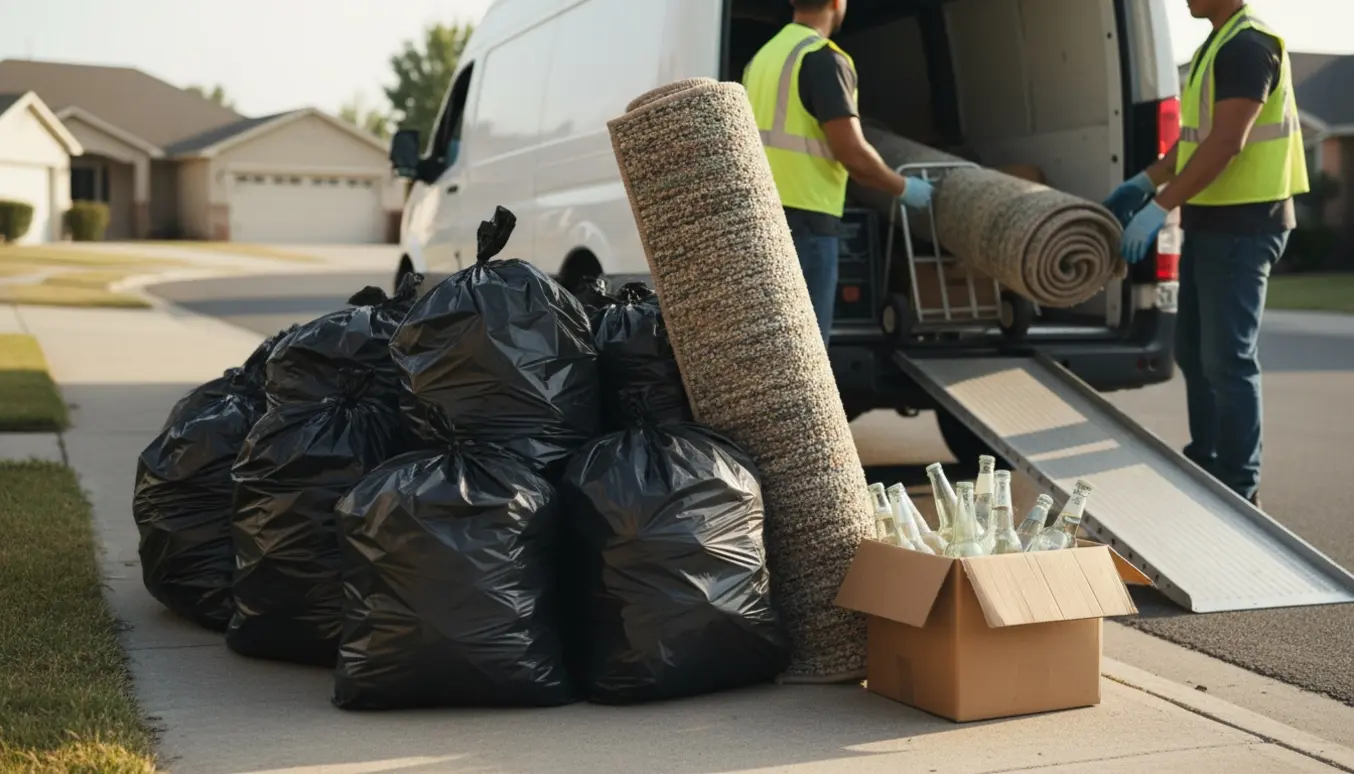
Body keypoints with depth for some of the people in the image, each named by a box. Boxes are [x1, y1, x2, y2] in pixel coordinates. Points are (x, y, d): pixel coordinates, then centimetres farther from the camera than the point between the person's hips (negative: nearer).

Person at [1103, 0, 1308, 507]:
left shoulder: (1248, 45, -16)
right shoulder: (1217, 45, 16)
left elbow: (1226, 143, -24)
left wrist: (1160, 207, -25)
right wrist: (1147, 181, 16)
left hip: (1242, 225, -10)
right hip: (1211, 221, 10)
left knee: (1228, 359, -7)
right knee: (1195, 351, 16)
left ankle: (1237, 489, -1)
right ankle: (1204, 464, 27)